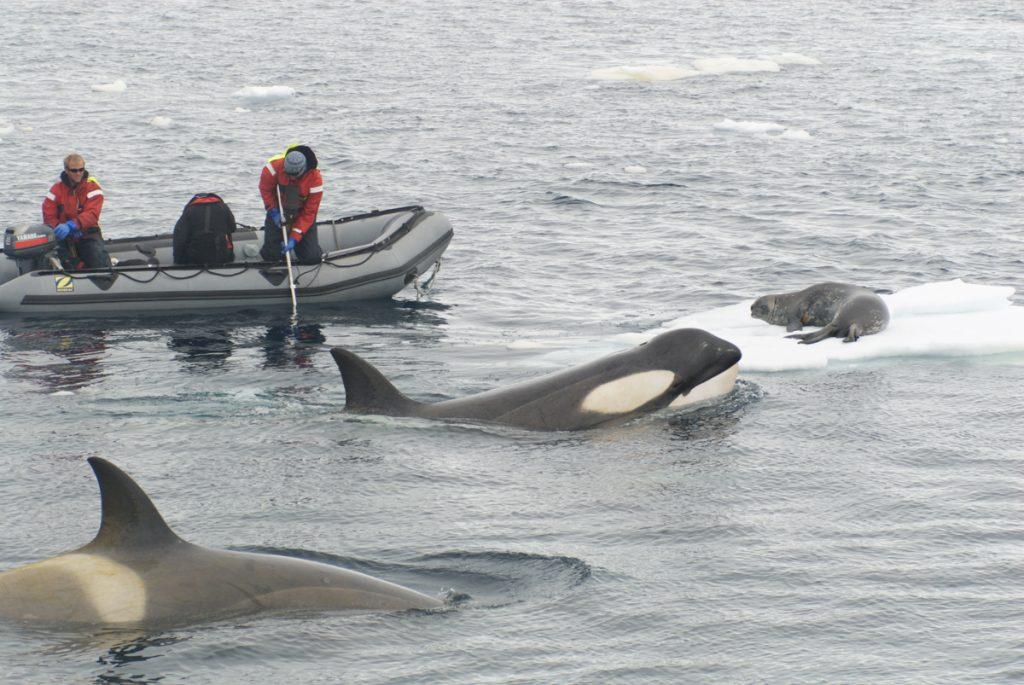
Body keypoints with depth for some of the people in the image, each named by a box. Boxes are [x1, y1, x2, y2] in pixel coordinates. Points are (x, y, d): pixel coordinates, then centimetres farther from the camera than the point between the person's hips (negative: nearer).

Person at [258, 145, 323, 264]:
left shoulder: (315, 179, -27)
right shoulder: (276, 166, -26)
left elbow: (309, 213, -21)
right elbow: (265, 188, -7)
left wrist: (294, 238, -25)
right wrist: (273, 211, -16)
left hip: (301, 216, -1)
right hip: (278, 211, 1)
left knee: (312, 258, -8)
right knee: (270, 256, -5)